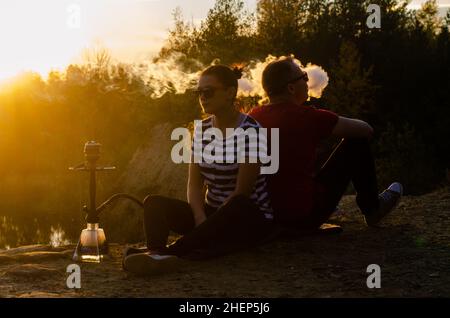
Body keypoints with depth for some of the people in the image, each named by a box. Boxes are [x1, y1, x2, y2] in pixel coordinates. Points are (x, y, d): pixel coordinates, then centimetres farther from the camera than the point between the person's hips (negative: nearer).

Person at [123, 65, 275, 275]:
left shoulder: (249, 131, -13)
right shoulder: (202, 129, 7)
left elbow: (242, 191, -17)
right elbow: (194, 183, 3)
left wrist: (210, 227, -21)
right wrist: (201, 219, -16)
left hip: (250, 219, -6)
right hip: (211, 212, 6)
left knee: (236, 207, -41)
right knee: (154, 203, -15)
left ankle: (169, 252, -47)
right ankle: (158, 255, -46)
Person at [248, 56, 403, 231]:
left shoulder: (253, 117, 0)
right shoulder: (305, 116, -17)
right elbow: (366, 129, -7)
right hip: (305, 217, -7)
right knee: (356, 142, 4)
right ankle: (372, 209, 24)